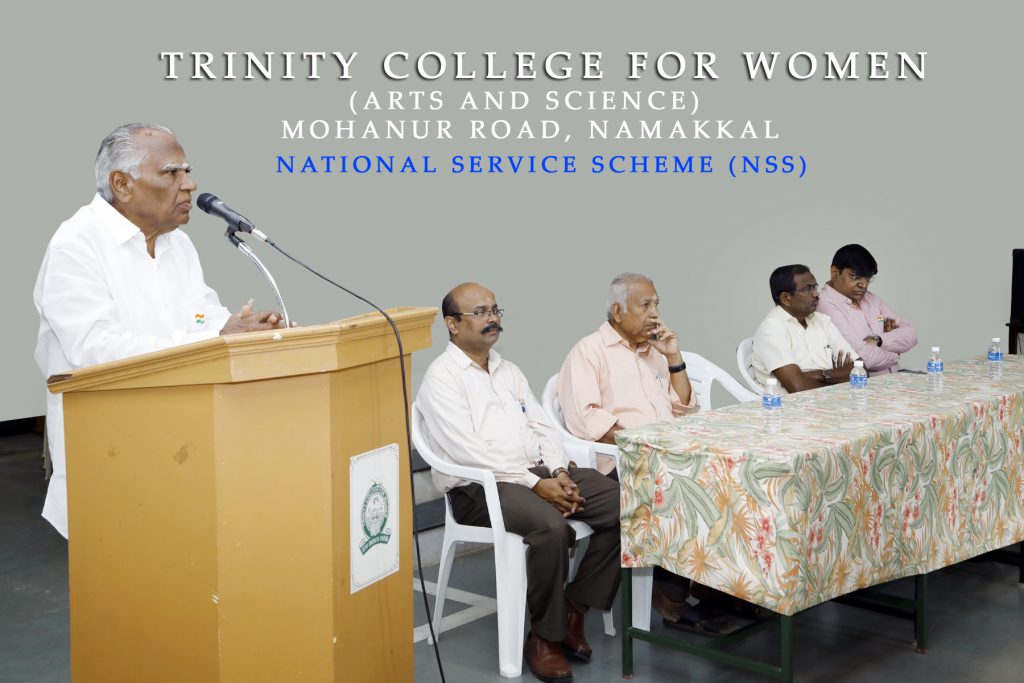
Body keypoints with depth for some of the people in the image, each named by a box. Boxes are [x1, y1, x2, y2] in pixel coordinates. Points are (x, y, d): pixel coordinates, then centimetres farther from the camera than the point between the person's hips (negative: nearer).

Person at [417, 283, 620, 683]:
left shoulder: (508, 372, 21)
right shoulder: (442, 377, -4)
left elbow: (543, 427, 16)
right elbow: (467, 451, -15)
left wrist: (560, 473, -5)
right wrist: (535, 485, -18)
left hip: (540, 472, 8)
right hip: (479, 487, -7)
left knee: (621, 505, -12)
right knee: (550, 526, -35)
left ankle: (574, 611, -2)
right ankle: (545, 636, -14)